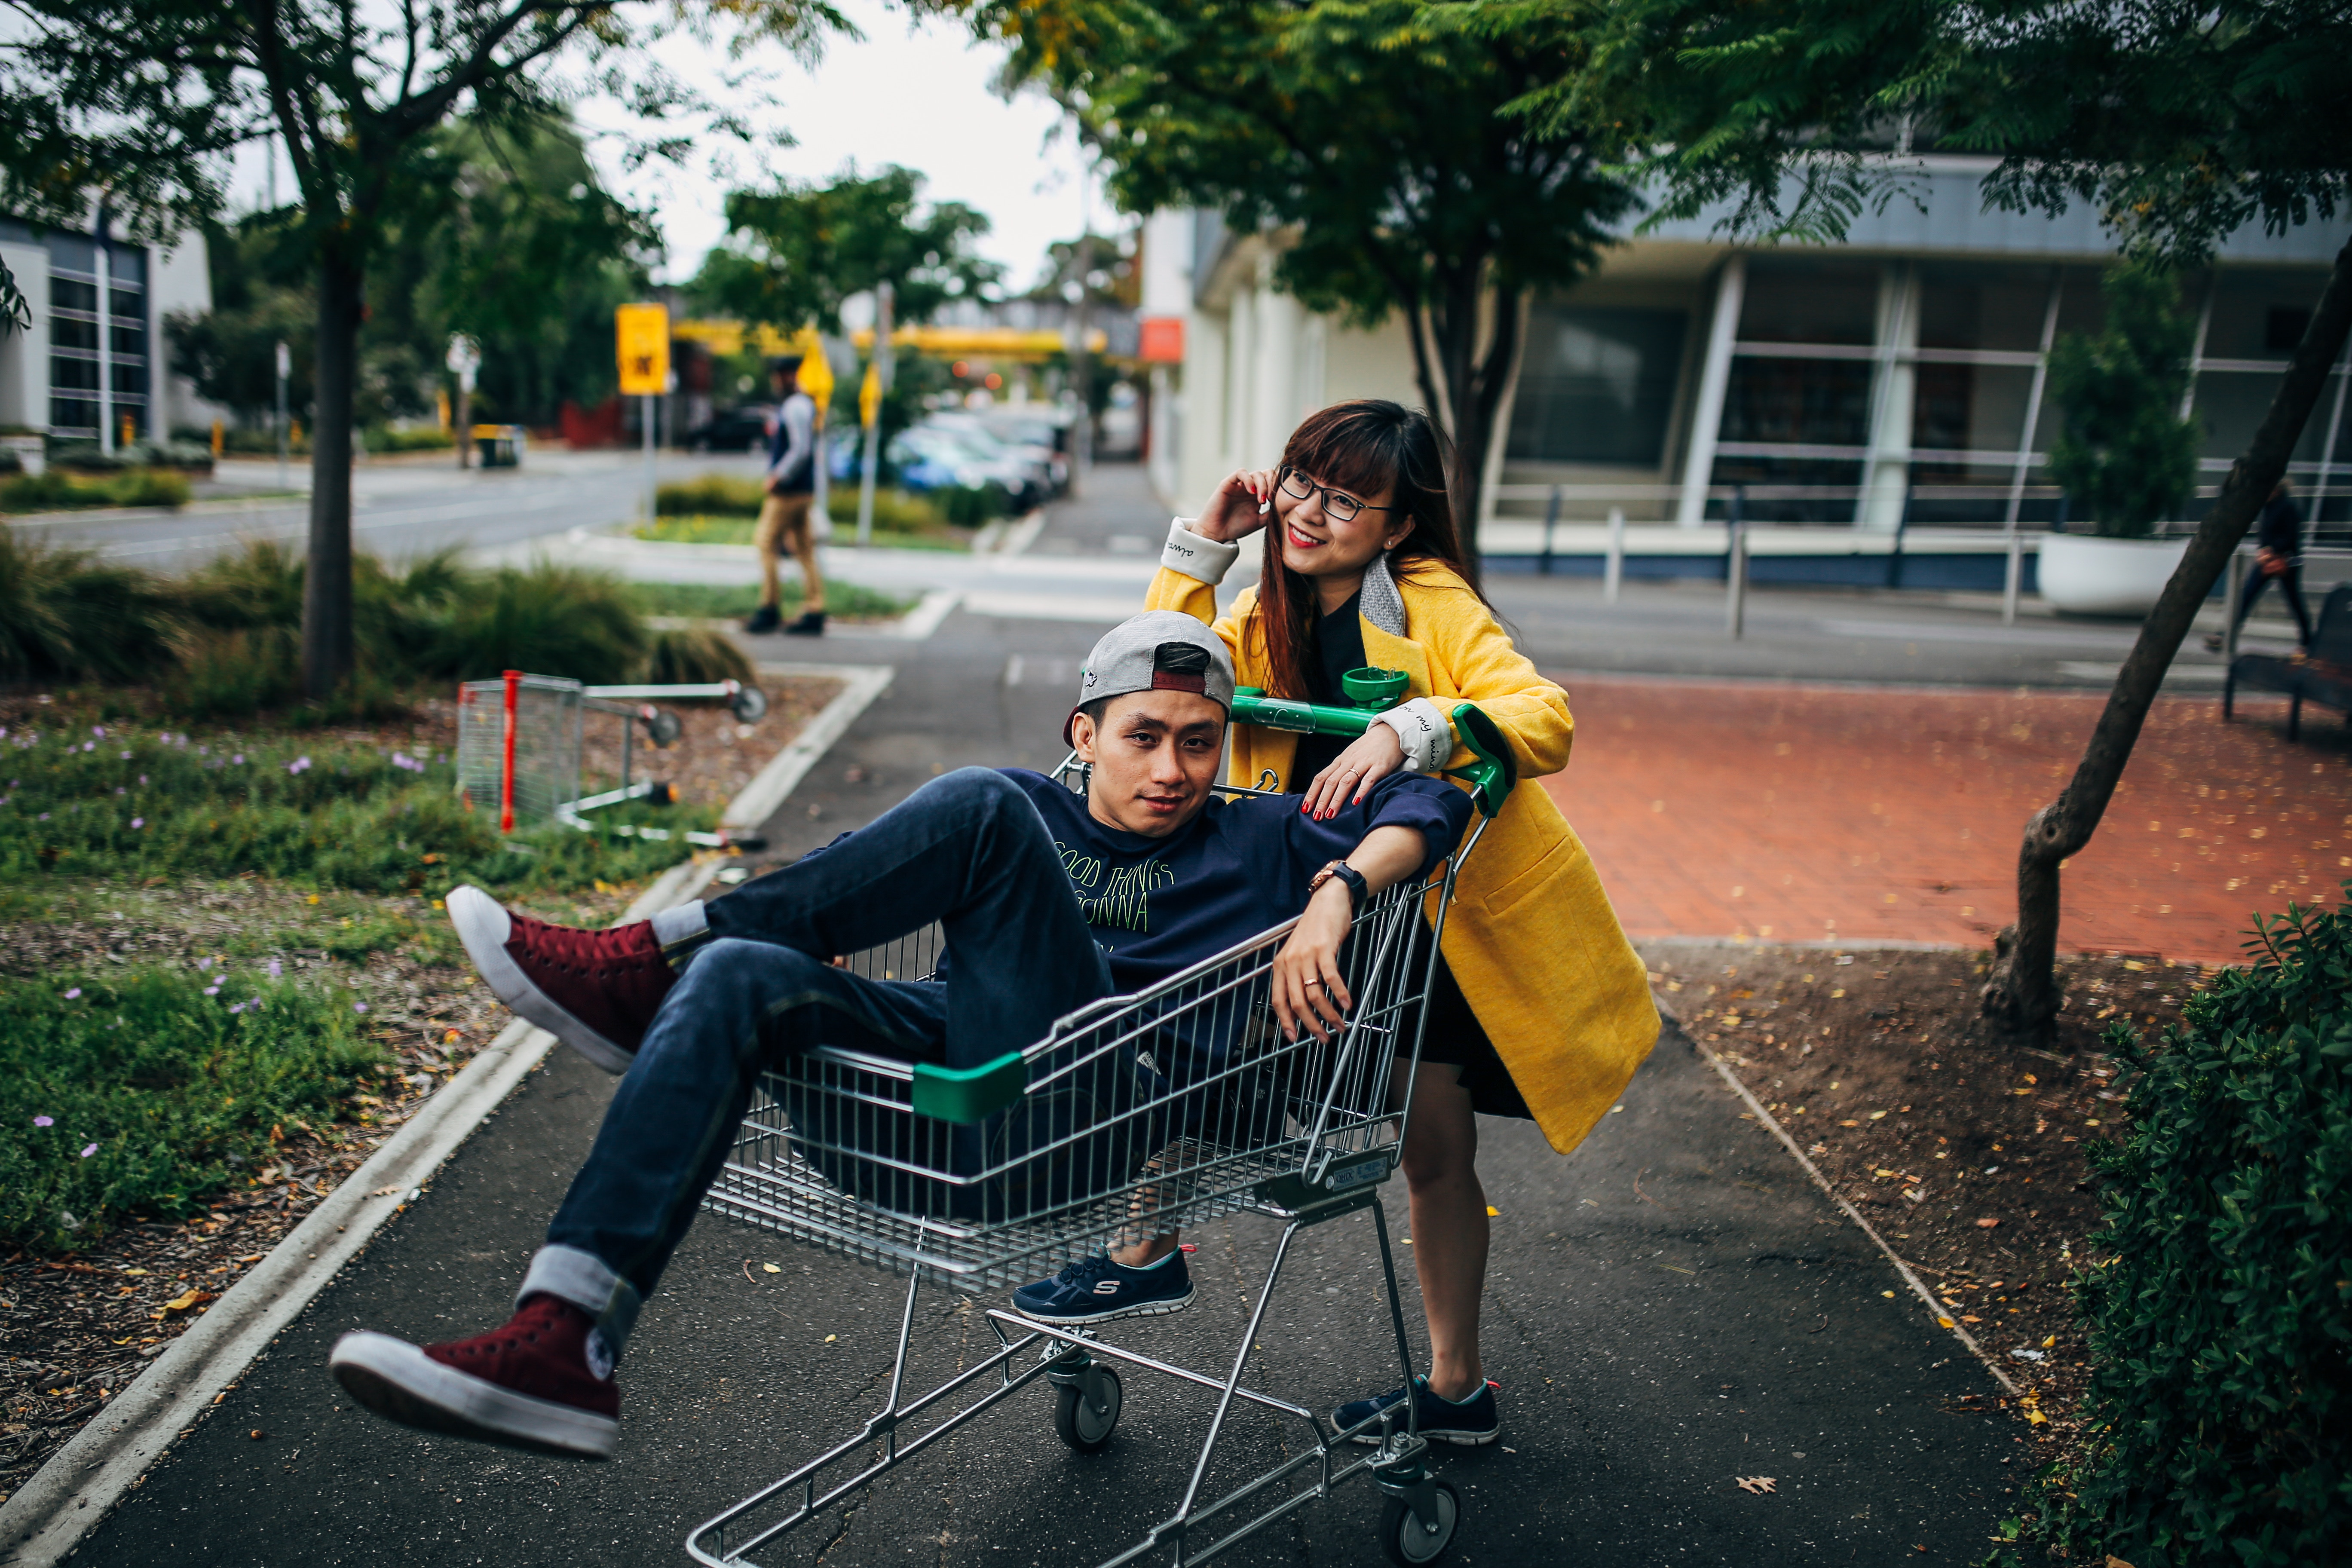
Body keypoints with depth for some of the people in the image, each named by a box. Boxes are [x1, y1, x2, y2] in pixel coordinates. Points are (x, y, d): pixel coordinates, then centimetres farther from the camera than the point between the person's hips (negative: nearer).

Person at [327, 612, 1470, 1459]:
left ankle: (648, 966, -15)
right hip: (969, 1061, 4)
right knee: (742, 979, -23)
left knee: (986, 810, -19)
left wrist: (1338, 895, -11)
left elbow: (1430, 803, 8)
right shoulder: (1039, 806, 26)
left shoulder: (1256, 842, 18)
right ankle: (564, 1340, -32)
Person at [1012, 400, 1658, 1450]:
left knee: (1436, 1149, 5)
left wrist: (1407, 731, -45)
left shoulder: (1434, 608, -17)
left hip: (1471, 910, -5)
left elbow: (1546, 721, -30)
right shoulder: (1267, 619, 3)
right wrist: (1202, 544, -12)